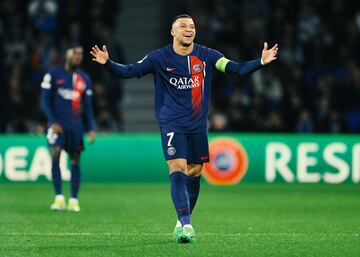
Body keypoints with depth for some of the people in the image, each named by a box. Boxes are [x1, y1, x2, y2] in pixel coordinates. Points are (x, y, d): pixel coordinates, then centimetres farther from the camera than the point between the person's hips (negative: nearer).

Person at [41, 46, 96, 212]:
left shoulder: (84, 78, 11)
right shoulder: (54, 74, 1)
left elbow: (87, 106, 15)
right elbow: (45, 99, -1)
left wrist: (91, 129, 8)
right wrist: (53, 122, -11)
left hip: (76, 125, 3)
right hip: (57, 123, -3)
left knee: (75, 161, 2)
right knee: (55, 155, -17)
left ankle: (74, 200, 8)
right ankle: (59, 198, -14)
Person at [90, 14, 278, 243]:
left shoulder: (206, 56, 0)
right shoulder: (159, 58, -4)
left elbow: (235, 69, -3)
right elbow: (129, 71, -4)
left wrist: (261, 62, -16)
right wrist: (107, 63, -20)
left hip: (198, 125, 3)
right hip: (172, 124, -3)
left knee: (194, 172, 8)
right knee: (178, 168, -17)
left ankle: (184, 220, 27)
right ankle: (185, 224, -22)